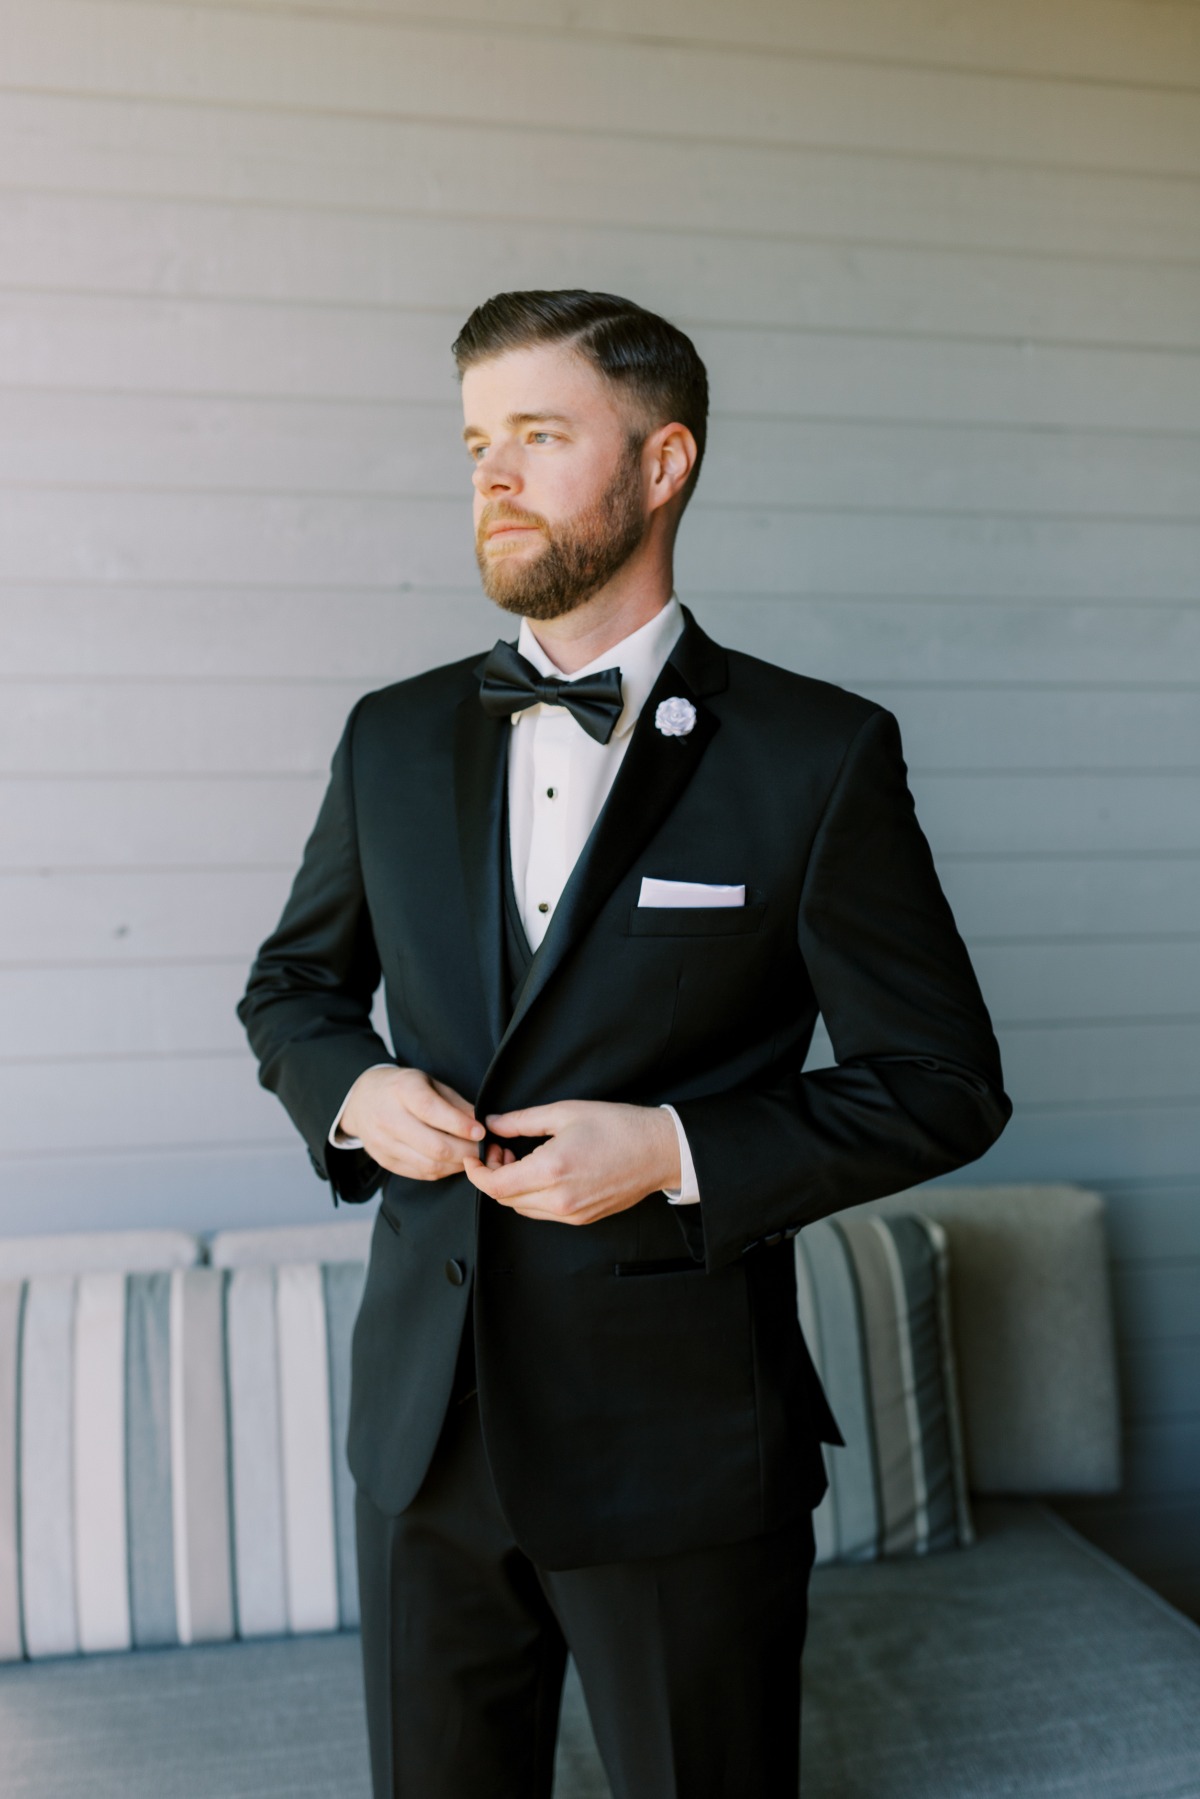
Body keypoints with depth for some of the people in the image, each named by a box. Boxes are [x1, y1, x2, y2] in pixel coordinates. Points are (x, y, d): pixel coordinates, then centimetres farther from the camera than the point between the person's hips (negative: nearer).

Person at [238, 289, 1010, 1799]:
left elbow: (944, 1083, -6)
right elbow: (291, 985, 16)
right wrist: (352, 1090, -6)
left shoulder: (818, 756, -9)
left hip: (681, 1447, -3)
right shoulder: (394, 740, 4)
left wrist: (678, 1153, -18)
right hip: (424, 1429, 4)